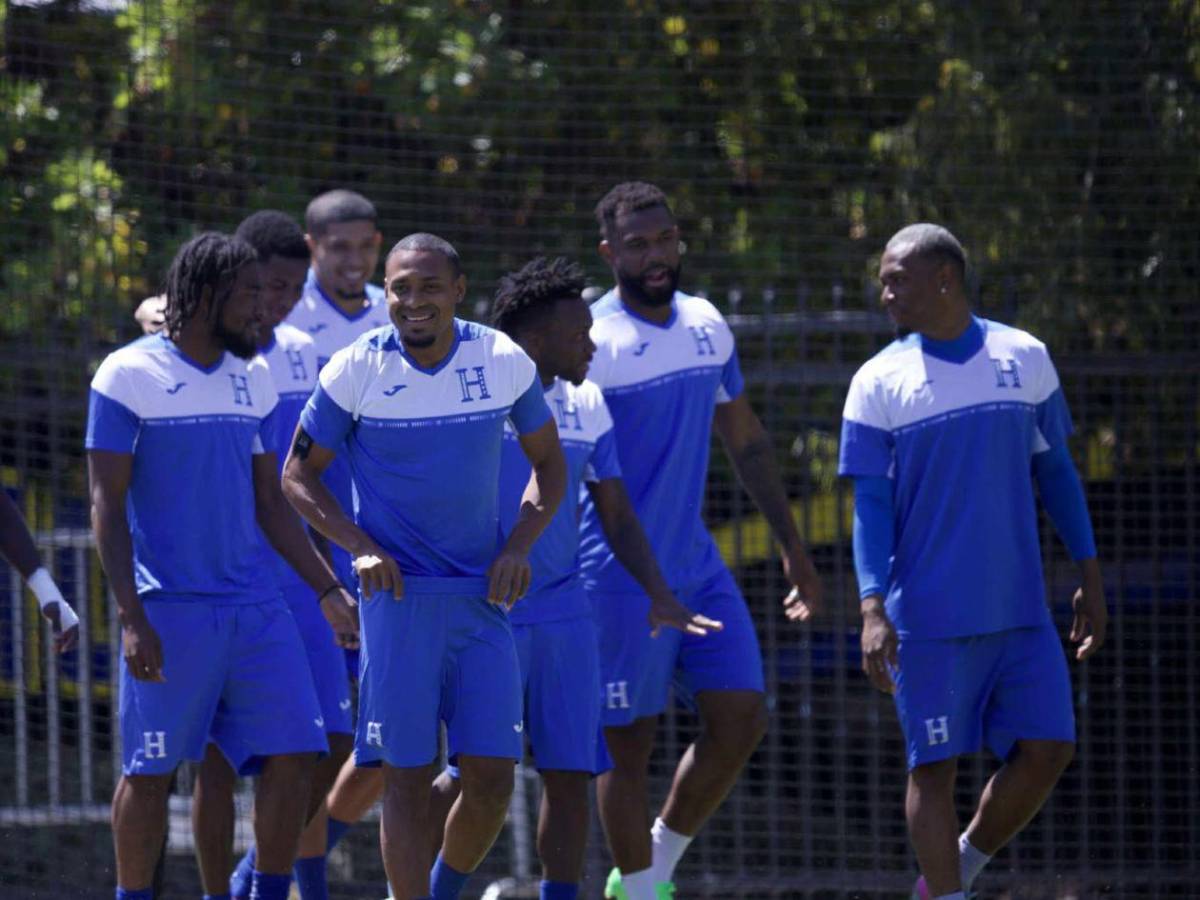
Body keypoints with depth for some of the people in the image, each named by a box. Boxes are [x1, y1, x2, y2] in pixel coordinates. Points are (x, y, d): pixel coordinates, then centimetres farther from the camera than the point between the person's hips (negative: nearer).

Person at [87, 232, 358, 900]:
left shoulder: (253, 379, 13)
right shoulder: (131, 376, -5)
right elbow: (108, 505, -7)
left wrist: (328, 590, 13)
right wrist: (131, 618, -15)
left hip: (256, 606, 6)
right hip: (170, 611, -6)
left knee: (294, 753, -2)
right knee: (151, 771, 0)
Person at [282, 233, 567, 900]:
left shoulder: (504, 362, -1)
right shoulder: (357, 370, -7)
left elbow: (549, 463, 14)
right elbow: (299, 475, 4)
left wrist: (518, 546, -2)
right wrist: (360, 547, -10)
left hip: (483, 595, 2)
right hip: (398, 593, -2)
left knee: (493, 780, -3)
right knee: (408, 779, -4)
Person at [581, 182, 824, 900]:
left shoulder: (708, 326, 7)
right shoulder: (587, 347, -14)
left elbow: (747, 443, 18)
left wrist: (793, 548, 17)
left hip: (698, 564, 7)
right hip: (620, 577, -7)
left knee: (741, 721, 2)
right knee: (630, 743, 0)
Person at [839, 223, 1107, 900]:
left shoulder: (1025, 358, 6)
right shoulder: (880, 382, -2)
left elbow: (1056, 470, 13)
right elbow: (871, 502, -4)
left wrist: (1090, 579, 10)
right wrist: (873, 610, -15)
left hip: (1021, 610, 3)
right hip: (930, 617, -3)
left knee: (1048, 750, -2)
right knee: (935, 766, -3)